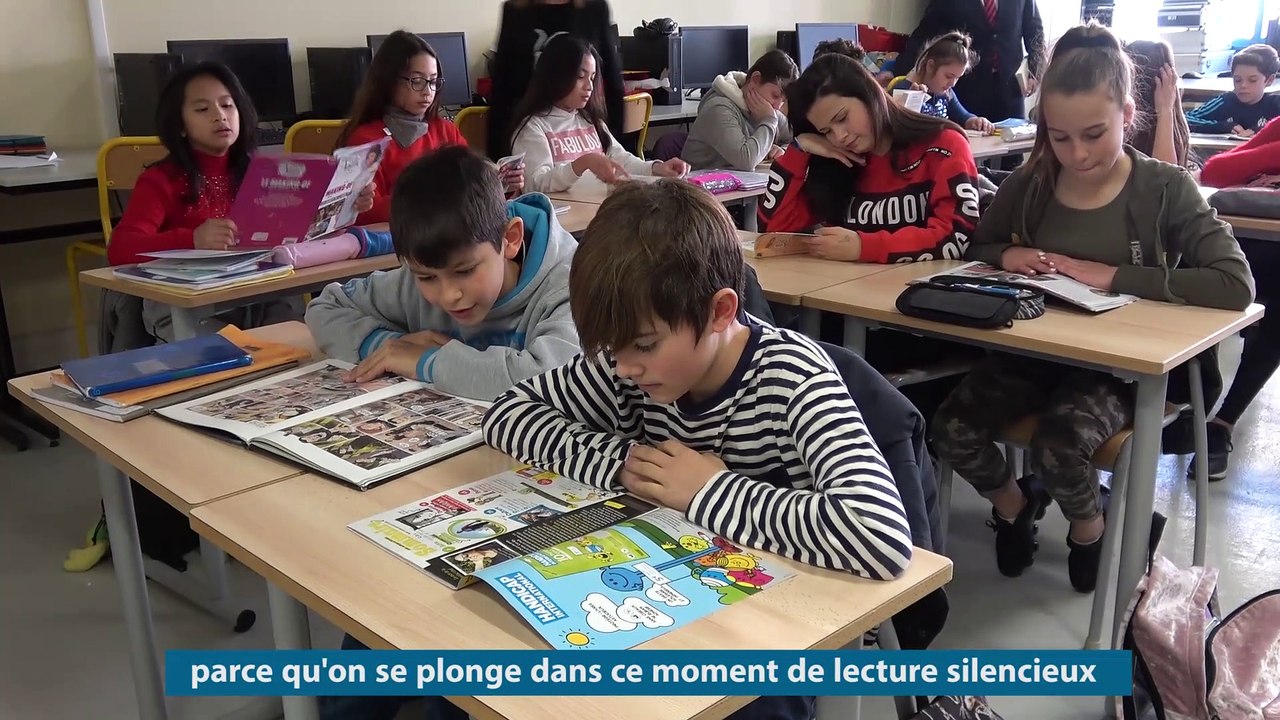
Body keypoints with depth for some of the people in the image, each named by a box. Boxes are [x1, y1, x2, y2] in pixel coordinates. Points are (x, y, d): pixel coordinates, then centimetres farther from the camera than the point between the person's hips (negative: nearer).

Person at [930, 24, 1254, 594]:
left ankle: (1089, 525, 8)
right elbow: (975, 246, 14)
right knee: (952, 431, -20)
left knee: (1057, 449, -30)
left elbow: (1235, 285, -23)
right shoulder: (1029, 184, -2)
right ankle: (1012, 501, 15)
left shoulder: (1165, 190, -11)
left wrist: (1112, 276, -27)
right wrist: (1006, 255, -10)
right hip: (1033, 348, 3)